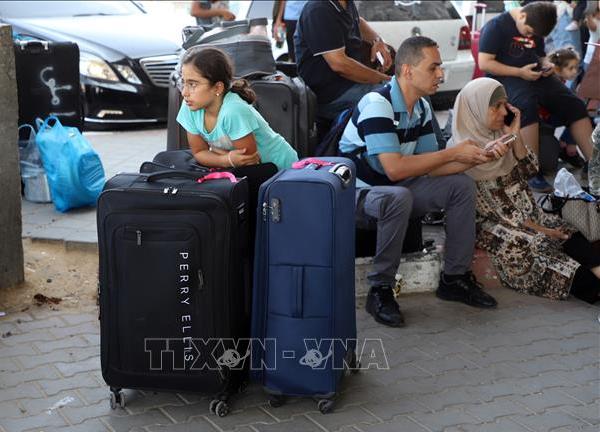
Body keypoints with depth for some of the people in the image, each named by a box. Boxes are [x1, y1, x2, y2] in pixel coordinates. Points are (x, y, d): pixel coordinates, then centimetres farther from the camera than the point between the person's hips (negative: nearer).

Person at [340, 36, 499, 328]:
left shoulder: (421, 107, 4)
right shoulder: (378, 104, -24)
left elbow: (429, 168, 4)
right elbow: (394, 169, -31)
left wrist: (475, 158, -13)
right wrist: (453, 153, -23)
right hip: (357, 193, -9)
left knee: (461, 185, -2)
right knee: (399, 197, -38)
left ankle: (454, 278, 6)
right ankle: (380, 290, -23)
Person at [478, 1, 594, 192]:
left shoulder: (534, 28, 15)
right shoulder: (496, 26, -7)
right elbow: (484, 63, -13)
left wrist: (546, 65, 4)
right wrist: (519, 72, -19)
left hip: (534, 75, 7)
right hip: (506, 77, -7)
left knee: (574, 105, -13)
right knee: (527, 105, -38)